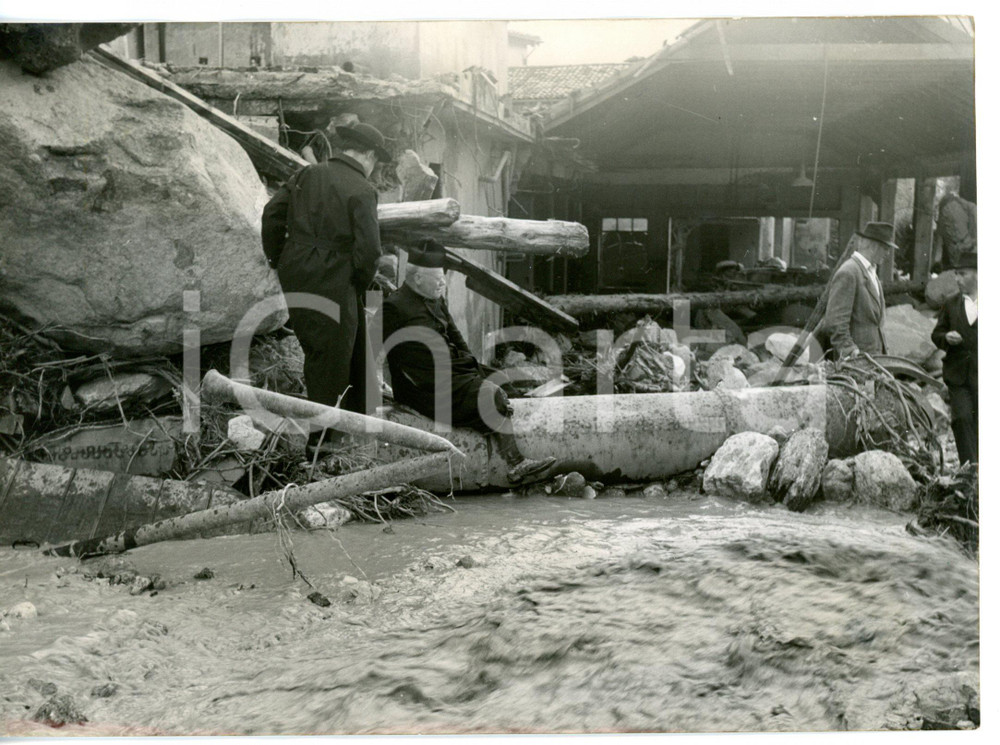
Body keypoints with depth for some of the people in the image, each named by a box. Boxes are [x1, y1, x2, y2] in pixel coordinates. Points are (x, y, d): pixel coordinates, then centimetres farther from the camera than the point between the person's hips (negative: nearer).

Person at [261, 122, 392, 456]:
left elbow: (272, 213, 8)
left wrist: (277, 260, 16)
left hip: (294, 277, 7)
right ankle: (320, 439, 13)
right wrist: (362, 281, -1)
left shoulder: (309, 174, 8)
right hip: (333, 284, -7)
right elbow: (369, 247, -19)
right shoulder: (362, 190, -12)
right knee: (331, 362, 4)